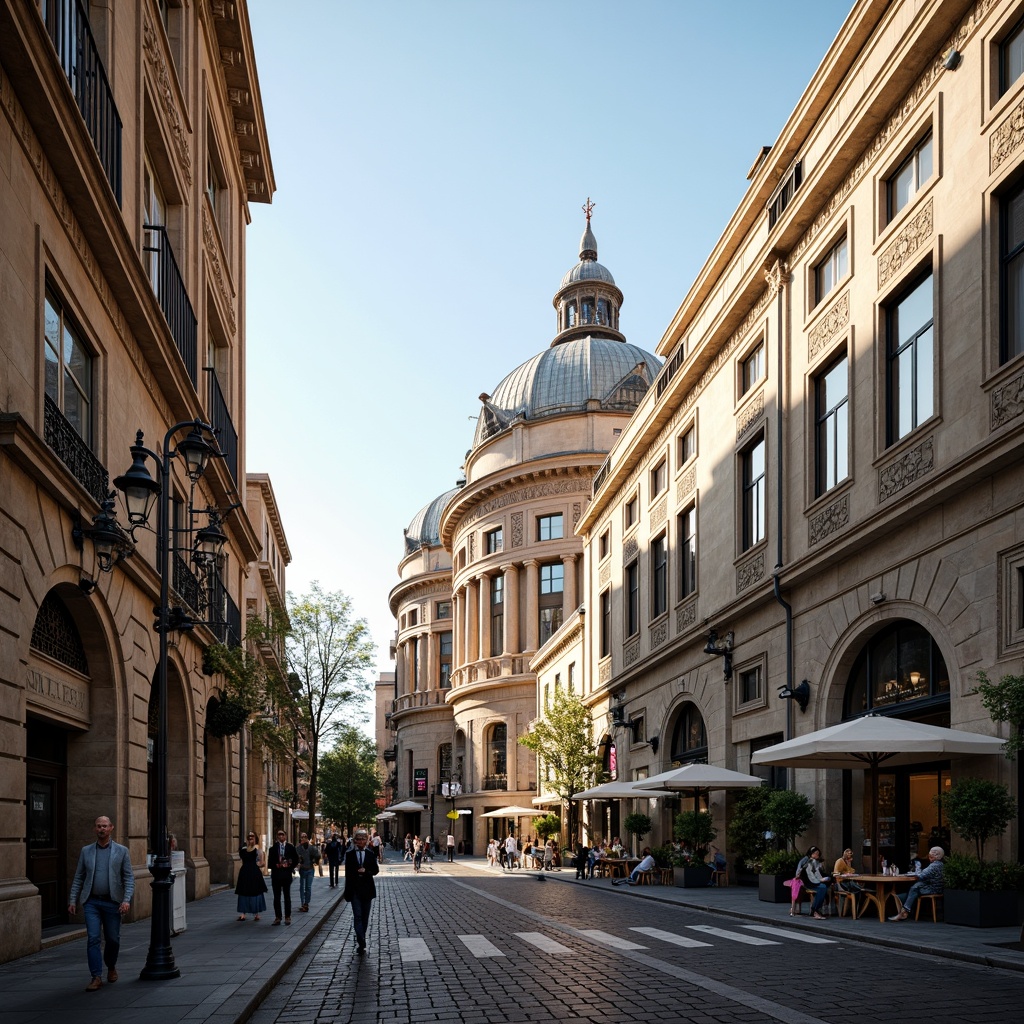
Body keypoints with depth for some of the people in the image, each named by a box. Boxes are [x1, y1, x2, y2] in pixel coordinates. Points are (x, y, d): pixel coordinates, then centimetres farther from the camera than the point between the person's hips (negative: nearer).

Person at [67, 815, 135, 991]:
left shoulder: (121, 851, 2)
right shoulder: (86, 851, 7)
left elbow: (129, 878, -1)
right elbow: (78, 878, 10)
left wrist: (126, 900, -12)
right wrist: (72, 900, 2)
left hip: (112, 902, -1)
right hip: (91, 902, 1)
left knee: (113, 939, 8)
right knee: (93, 939, -9)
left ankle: (111, 967, 34)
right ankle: (96, 977, -5)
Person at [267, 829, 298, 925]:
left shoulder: (290, 847, 3)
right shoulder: (273, 848, 5)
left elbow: (296, 859, 4)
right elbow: (270, 862, 2)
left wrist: (290, 867, -8)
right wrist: (276, 865, -13)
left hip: (286, 874, -1)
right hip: (276, 875, 1)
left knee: (287, 896, 4)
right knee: (277, 897, 4)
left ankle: (287, 917, 9)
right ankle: (277, 917, 9)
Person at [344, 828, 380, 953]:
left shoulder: (371, 854, 3)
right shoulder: (349, 855, 1)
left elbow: (375, 870, 2)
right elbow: (347, 873, 1)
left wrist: (366, 871, -18)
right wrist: (347, 891, -1)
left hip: (367, 889, 2)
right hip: (355, 890, -2)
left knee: (365, 916, 10)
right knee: (357, 916, -10)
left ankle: (361, 940, 24)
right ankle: (361, 943, -13)